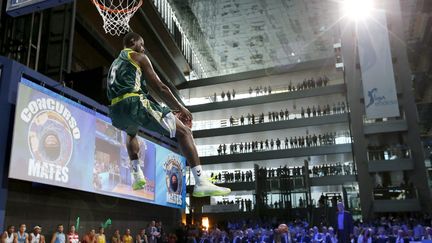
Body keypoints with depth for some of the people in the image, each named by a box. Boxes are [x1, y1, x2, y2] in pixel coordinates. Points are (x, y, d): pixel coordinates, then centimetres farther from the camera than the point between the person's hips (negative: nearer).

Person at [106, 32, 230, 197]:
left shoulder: (114, 64, 31)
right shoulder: (138, 57, 10)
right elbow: (159, 87, 2)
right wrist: (180, 108, 12)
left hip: (116, 112, 8)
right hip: (135, 103, -8)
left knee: (131, 133, 42)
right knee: (183, 132, -4)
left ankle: (137, 175, 28)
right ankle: (201, 183, -14)